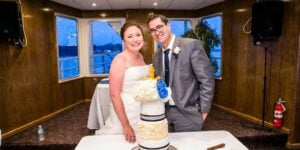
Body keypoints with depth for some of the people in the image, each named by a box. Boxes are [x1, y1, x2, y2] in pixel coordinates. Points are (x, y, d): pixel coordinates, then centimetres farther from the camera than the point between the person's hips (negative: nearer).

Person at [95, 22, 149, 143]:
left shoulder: (141, 57, 5)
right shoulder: (120, 60, -16)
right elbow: (114, 95, -20)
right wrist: (125, 125, -20)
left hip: (143, 113, 7)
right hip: (126, 112, -7)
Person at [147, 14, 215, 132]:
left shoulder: (192, 45, -12)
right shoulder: (156, 56, 8)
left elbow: (207, 78, -13)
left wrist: (203, 109, -11)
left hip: (187, 112, -5)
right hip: (164, 112, 5)